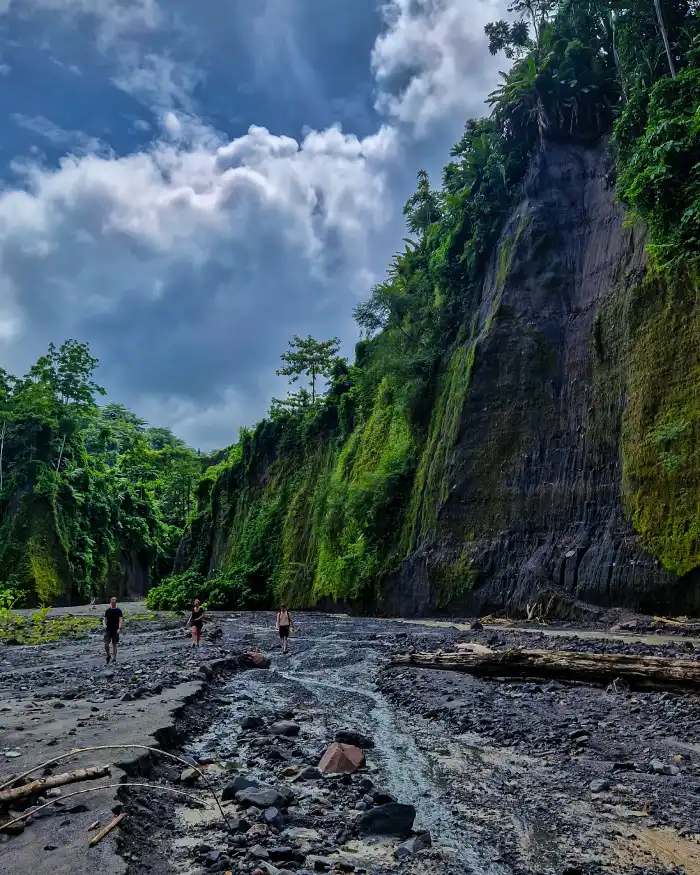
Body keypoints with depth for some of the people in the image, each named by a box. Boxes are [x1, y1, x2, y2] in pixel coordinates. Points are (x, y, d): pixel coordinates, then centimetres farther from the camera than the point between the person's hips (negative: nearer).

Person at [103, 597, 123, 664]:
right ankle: (108, 655, 17)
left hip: (115, 630, -2)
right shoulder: (108, 611, 6)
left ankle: (114, 658, 14)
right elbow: (105, 619, 10)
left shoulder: (118, 611, -2)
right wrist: (104, 624, -11)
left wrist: (119, 628, -21)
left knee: (114, 644, 4)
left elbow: (121, 619, -8)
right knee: (106, 644, -7)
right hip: (108, 630, 2)